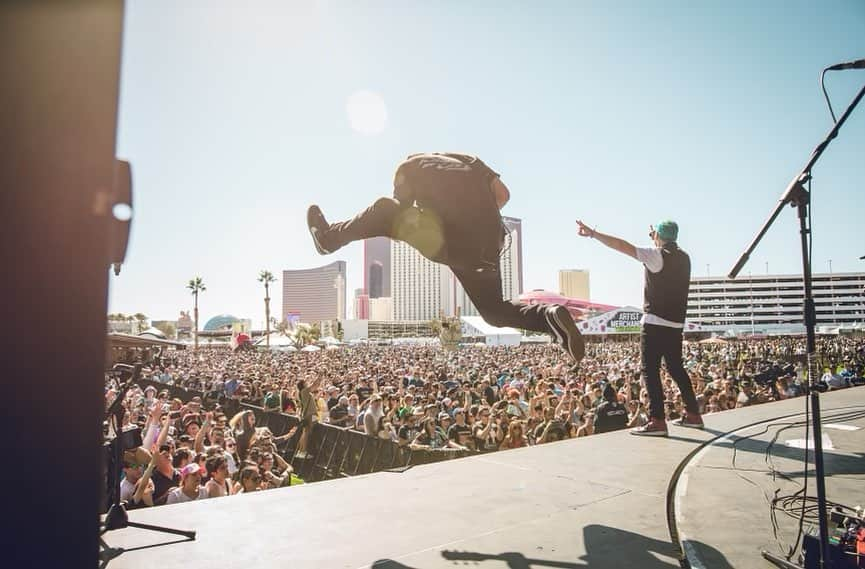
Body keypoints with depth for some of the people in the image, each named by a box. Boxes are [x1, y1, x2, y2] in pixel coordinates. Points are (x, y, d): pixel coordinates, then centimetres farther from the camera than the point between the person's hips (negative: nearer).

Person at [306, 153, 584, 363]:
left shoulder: (409, 167, 15)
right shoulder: (467, 160, 26)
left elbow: (402, 216, 10)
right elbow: (503, 194, 17)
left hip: (450, 242, -4)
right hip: (487, 243, 4)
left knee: (384, 210, 16)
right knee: (493, 309, 19)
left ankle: (329, 238, 28)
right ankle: (550, 315, -7)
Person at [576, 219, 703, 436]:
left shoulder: (656, 255, -10)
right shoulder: (683, 257, 12)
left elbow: (621, 245, -17)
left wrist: (593, 233, -17)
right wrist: (657, 241, 37)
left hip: (655, 322, -8)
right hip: (676, 323, 8)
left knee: (650, 369, -7)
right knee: (675, 367, 18)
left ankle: (657, 420, -11)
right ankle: (692, 414, 25)